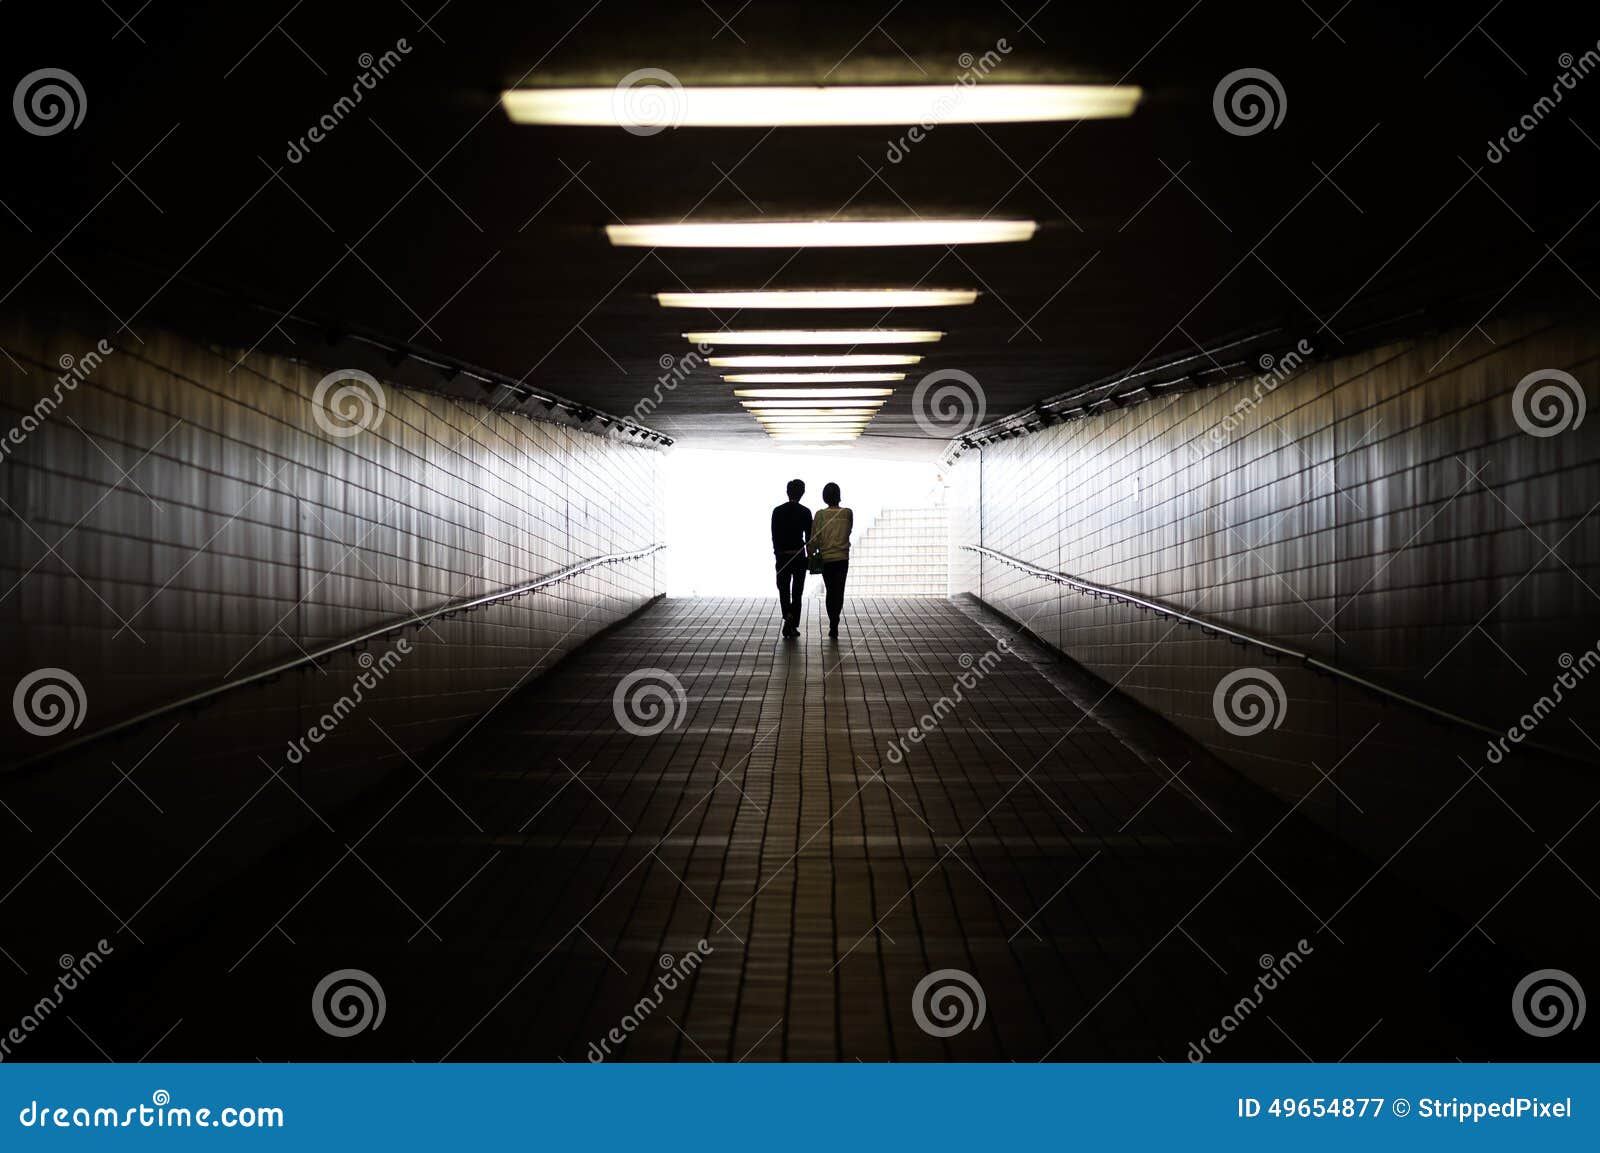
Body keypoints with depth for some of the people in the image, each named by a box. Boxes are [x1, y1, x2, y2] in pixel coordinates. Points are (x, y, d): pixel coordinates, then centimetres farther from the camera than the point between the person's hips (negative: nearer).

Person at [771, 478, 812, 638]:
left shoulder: (777, 511, -2)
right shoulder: (805, 512, -6)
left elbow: (774, 536, 0)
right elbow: (809, 536, -4)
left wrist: (777, 553, 9)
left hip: (782, 556, 1)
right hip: (799, 556, -1)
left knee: (783, 589, 12)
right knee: (797, 592, 7)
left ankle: (788, 615, -10)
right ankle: (793, 626, 2)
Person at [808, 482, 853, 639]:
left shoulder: (821, 515, -9)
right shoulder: (848, 513, -6)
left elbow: (815, 538, -7)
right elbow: (849, 531, 7)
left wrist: (812, 552, 9)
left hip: (826, 558, 0)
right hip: (843, 557, 0)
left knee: (830, 592, 13)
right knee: (839, 592, 4)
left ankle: (833, 625, 12)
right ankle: (834, 624, -11)